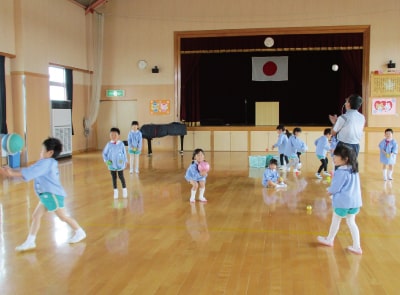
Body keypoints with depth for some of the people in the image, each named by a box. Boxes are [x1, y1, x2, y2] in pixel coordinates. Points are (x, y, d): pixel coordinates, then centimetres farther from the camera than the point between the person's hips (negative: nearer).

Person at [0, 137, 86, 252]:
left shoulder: (46, 163, -19)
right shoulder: (47, 163, 14)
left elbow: (29, 172, -24)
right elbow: (31, 171, 13)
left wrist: (12, 173, -22)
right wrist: (12, 171, 7)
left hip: (53, 194, -10)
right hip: (47, 195, 10)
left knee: (63, 216, 3)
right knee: (36, 216, 6)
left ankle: (79, 232, 20)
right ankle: (30, 242, 10)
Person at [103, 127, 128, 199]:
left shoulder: (121, 144, -10)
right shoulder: (109, 144, -7)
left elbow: (124, 153, 1)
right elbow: (104, 153, 2)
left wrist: (125, 161, 5)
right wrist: (106, 160, -10)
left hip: (120, 165, -1)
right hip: (111, 165, 2)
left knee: (121, 177, 6)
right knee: (114, 178, 11)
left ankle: (124, 189, 25)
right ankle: (115, 191, 24)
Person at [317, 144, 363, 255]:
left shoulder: (341, 172, -22)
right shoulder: (354, 170, 5)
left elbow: (334, 188, -18)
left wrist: (329, 190, 5)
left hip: (342, 201, -7)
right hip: (355, 201, 7)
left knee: (335, 221, 14)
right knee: (351, 222, 17)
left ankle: (329, 240, 35)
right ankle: (357, 247, 15)